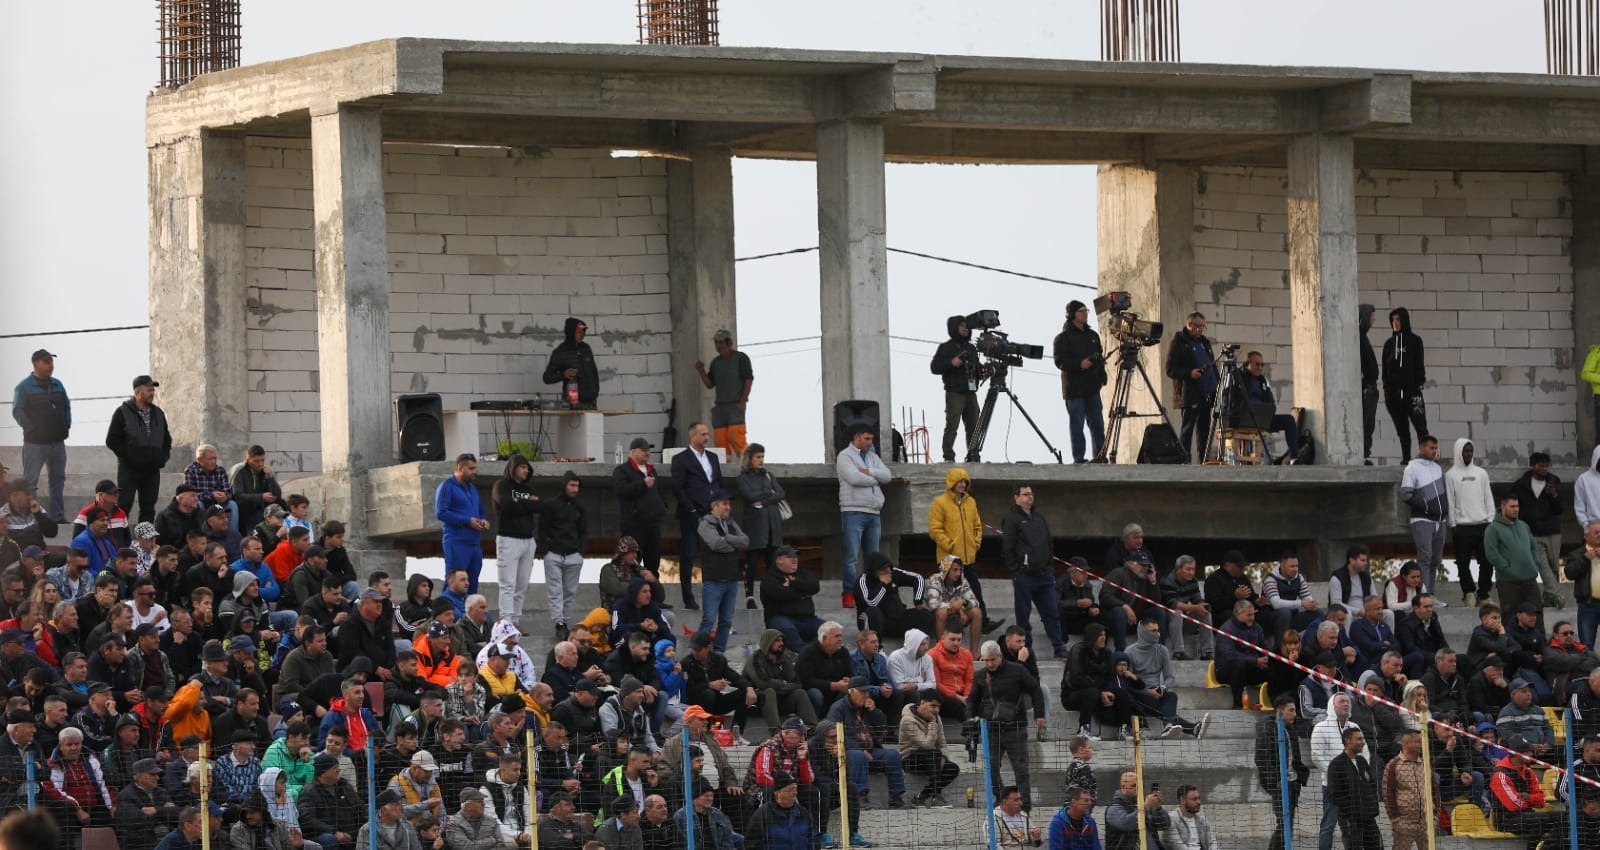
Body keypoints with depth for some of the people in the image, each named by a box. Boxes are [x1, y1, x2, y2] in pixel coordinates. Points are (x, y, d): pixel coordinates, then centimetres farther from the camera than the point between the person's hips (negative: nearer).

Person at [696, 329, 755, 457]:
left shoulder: (740, 358, 1)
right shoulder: (715, 362, 17)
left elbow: (749, 380, -4)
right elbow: (709, 384, 17)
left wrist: (742, 402, -12)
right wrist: (701, 371, 1)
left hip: (735, 406, -6)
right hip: (719, 406, 6)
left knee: (735, 437, -17)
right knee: (720, 440, -2)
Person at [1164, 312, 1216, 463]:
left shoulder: (1205, 342, 19)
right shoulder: (1178, 343, -5)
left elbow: (1213, 366, 26)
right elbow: (1170, 370, -9)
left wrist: (1217, 386, 14)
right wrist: (1189, 373, -24)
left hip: (1207, 396, 8)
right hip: (1190, 396, -7)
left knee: (1204, 430, 8)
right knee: (1187, 430, -8)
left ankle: (1204, 462, 12)